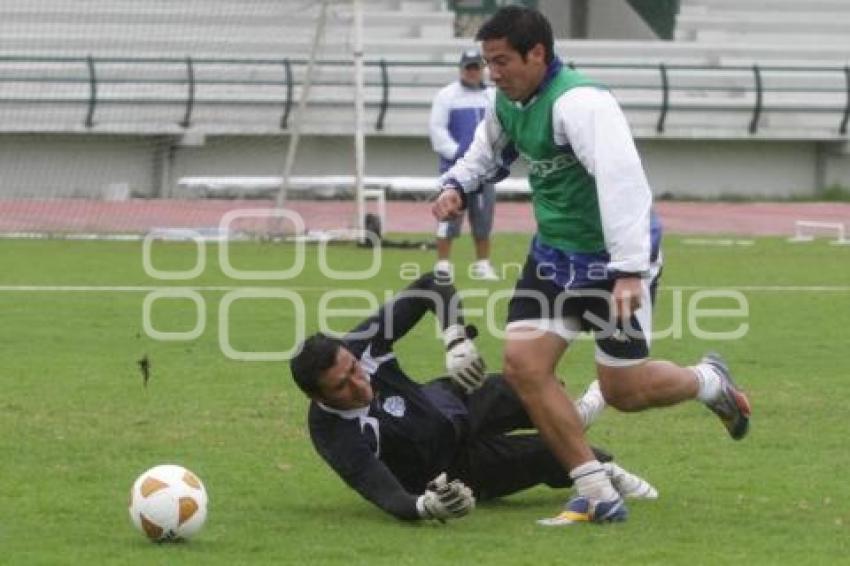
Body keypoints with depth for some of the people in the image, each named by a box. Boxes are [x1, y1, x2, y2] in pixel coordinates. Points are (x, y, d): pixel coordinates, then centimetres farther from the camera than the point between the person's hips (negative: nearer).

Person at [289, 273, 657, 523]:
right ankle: (601, 467, 26)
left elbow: (432, 287, -21)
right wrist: (426, 507, -70)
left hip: (453, 403, 5)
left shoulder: (361, 344, -27)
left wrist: (456, 340, -38)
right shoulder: (336, 437, -39)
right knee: (551, 454, -13)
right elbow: (389, 497, -46)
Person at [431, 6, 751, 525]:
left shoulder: (579, 103, -28)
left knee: (625, 392, 0)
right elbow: (487, 154, 22)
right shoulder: (509, 103, 1)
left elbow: (622, 181, -36)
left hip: (614, 258, -8)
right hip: (554, 253, 8)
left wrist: (630, 270, -42)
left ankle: (710, 382, 34)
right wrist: (457, 186, 0)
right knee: (524, 364, -9)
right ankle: (598, 493, -1)